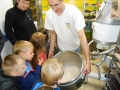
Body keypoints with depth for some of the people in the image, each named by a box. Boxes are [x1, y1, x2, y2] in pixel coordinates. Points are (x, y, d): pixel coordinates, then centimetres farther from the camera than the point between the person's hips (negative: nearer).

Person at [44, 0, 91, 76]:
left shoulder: (74, 12, -33)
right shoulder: (49, 14, -21)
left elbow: (82, 36, -38)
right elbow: (53, 33, -4)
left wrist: (88, 62, -43)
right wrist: (51, 50, -1)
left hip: (75, 47, -2)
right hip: (62, 48, 2)